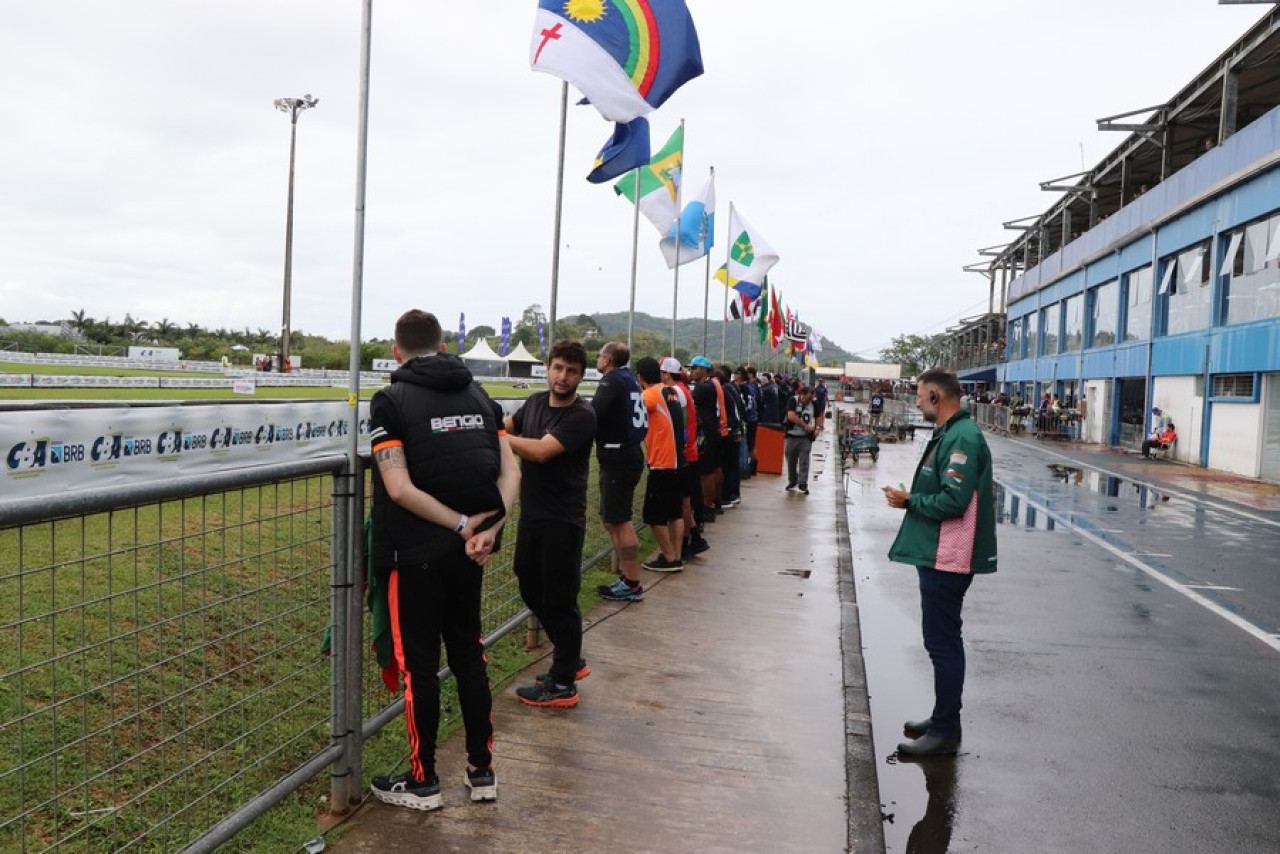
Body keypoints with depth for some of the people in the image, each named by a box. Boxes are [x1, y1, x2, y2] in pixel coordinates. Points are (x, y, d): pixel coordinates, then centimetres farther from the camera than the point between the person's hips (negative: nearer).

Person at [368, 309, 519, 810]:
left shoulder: (391, 402, -9)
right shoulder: (478, 396, 6)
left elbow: (398, 488, -19)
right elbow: (510, 472, -3)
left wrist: (461, 524, -16)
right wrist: (489, 528, -14)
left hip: (415, 554, -5)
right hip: (468, 554, 5)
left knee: (419, 664, 8)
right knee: (468, 652, 17)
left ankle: (423, 781, 22)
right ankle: (482, 771, 26)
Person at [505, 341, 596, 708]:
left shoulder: (581, 416, -16)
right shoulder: (535, 402, 7)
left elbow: (541, 451, -25)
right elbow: (506, 425, 21)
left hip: (562, 522, -8)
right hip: (531, 516, 8)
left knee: (559, 599, 1)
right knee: (531, 590, 18)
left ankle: (563, 684, 15)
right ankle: (571, 660, 36)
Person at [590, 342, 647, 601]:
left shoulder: (612, 380, -12)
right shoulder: (629, 379, 15)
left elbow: (593, 414, -26)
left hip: (617, 458, -9)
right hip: (630, 453, 9)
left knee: (618, 521, -6)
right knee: (613, 519, 16)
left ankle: (633, 584, -2)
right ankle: (625, 575, 22)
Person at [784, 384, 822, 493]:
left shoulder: (813, 404, 3)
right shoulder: (793, 401, -8)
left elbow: (818, 416, 18)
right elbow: (791, 416, -21)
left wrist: (818, 427, 0)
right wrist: (805, 425, -18)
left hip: (806, 437, 1)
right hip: (792, 436, -1)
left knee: (804, 461, -4)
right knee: (791, 460, 9)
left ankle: (802, 483, -1)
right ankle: (792, 481, 25)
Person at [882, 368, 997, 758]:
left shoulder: (962, 438, -18)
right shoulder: (951, 434, 14)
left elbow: (953, 501, -25)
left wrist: (908, 500, -12)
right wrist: (910, 498, 6)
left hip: (946, 560, -11)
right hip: (938, 555, 11)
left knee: (942, 642, -3)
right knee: (942, 640, 18)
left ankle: (945, 732, 7)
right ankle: (943, 719, 30)